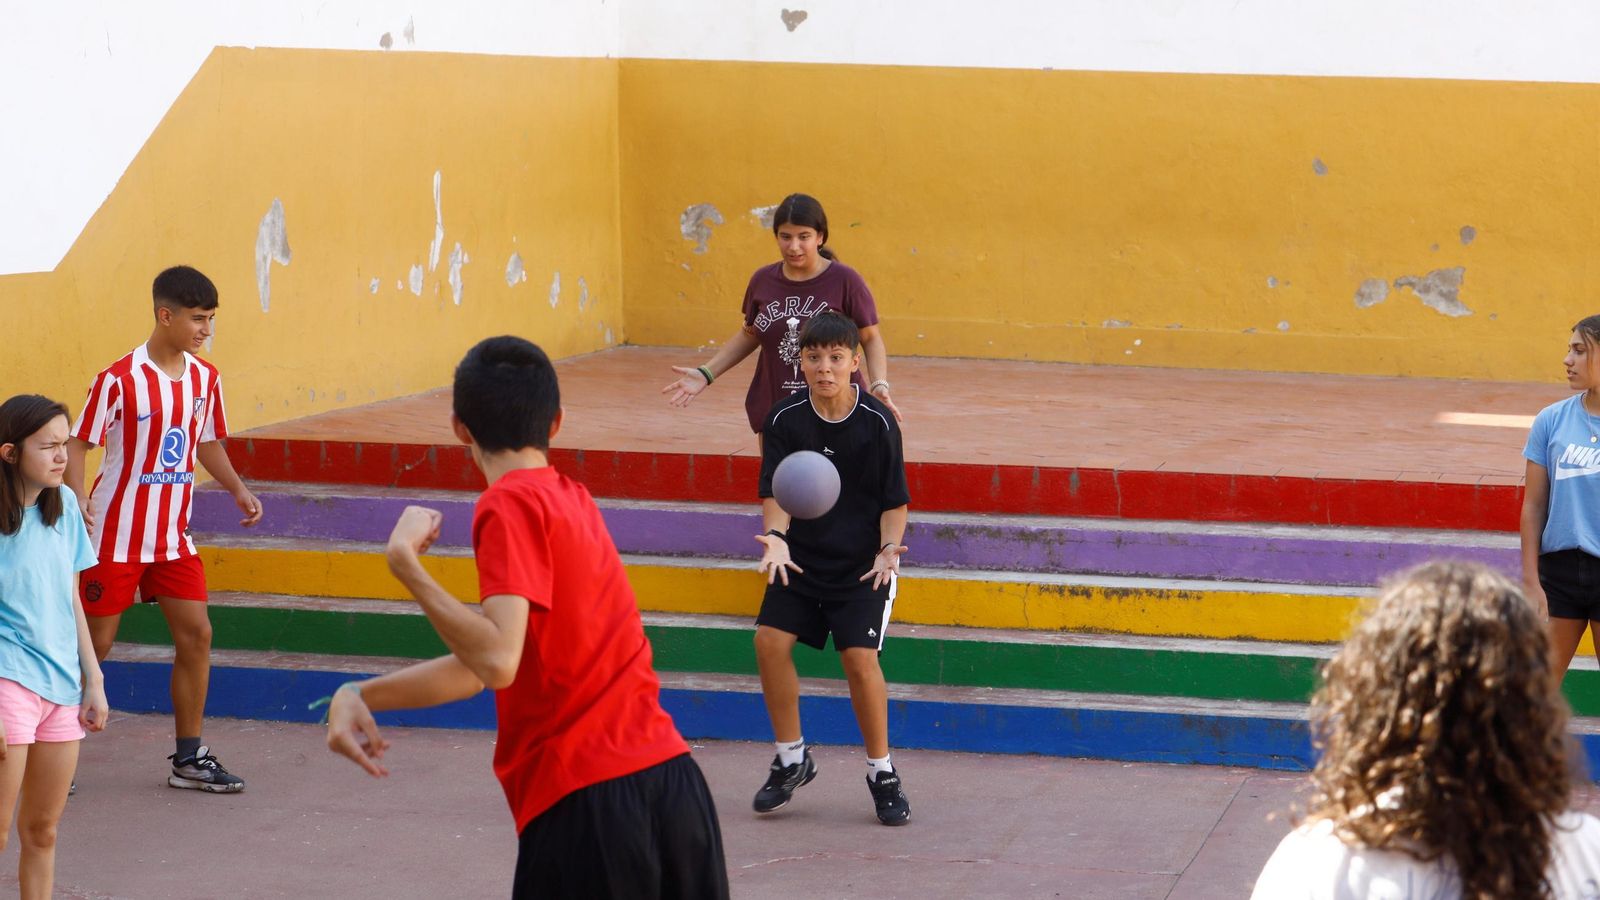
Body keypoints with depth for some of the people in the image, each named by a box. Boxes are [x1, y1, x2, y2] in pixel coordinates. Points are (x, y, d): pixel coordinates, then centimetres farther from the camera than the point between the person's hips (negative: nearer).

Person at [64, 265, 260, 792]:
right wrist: (78, 501, -26)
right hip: (117, 535, -6)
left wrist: (238, 490, 4)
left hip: (173, 538, 6)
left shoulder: (205, 378, 4)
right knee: (94, 641, 0)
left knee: (196, 634, 0)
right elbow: (77, 445, -11)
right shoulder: (120, 380, -15)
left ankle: (189, 759, 10)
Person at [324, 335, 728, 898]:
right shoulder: (571, 498, 14)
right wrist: (360, 695, 11)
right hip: (673, 776, 7)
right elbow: (483, 661, 14)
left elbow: (497, 663, -22)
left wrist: (404, 561, -18)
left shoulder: (511, 504, -9)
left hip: (586, 799, -7)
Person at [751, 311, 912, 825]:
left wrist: (889, 549, -20)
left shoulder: (877, 423, -10)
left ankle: (882, 773, 3)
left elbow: (895, 502, -4)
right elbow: (774, 493, -5)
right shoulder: (785, 420, -5)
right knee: (771, 640, -12)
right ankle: (792, 759, 9)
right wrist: (776, 538, -24)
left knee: (860, 656, -16)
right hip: (801, 557, 3)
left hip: (862, 562, -3)